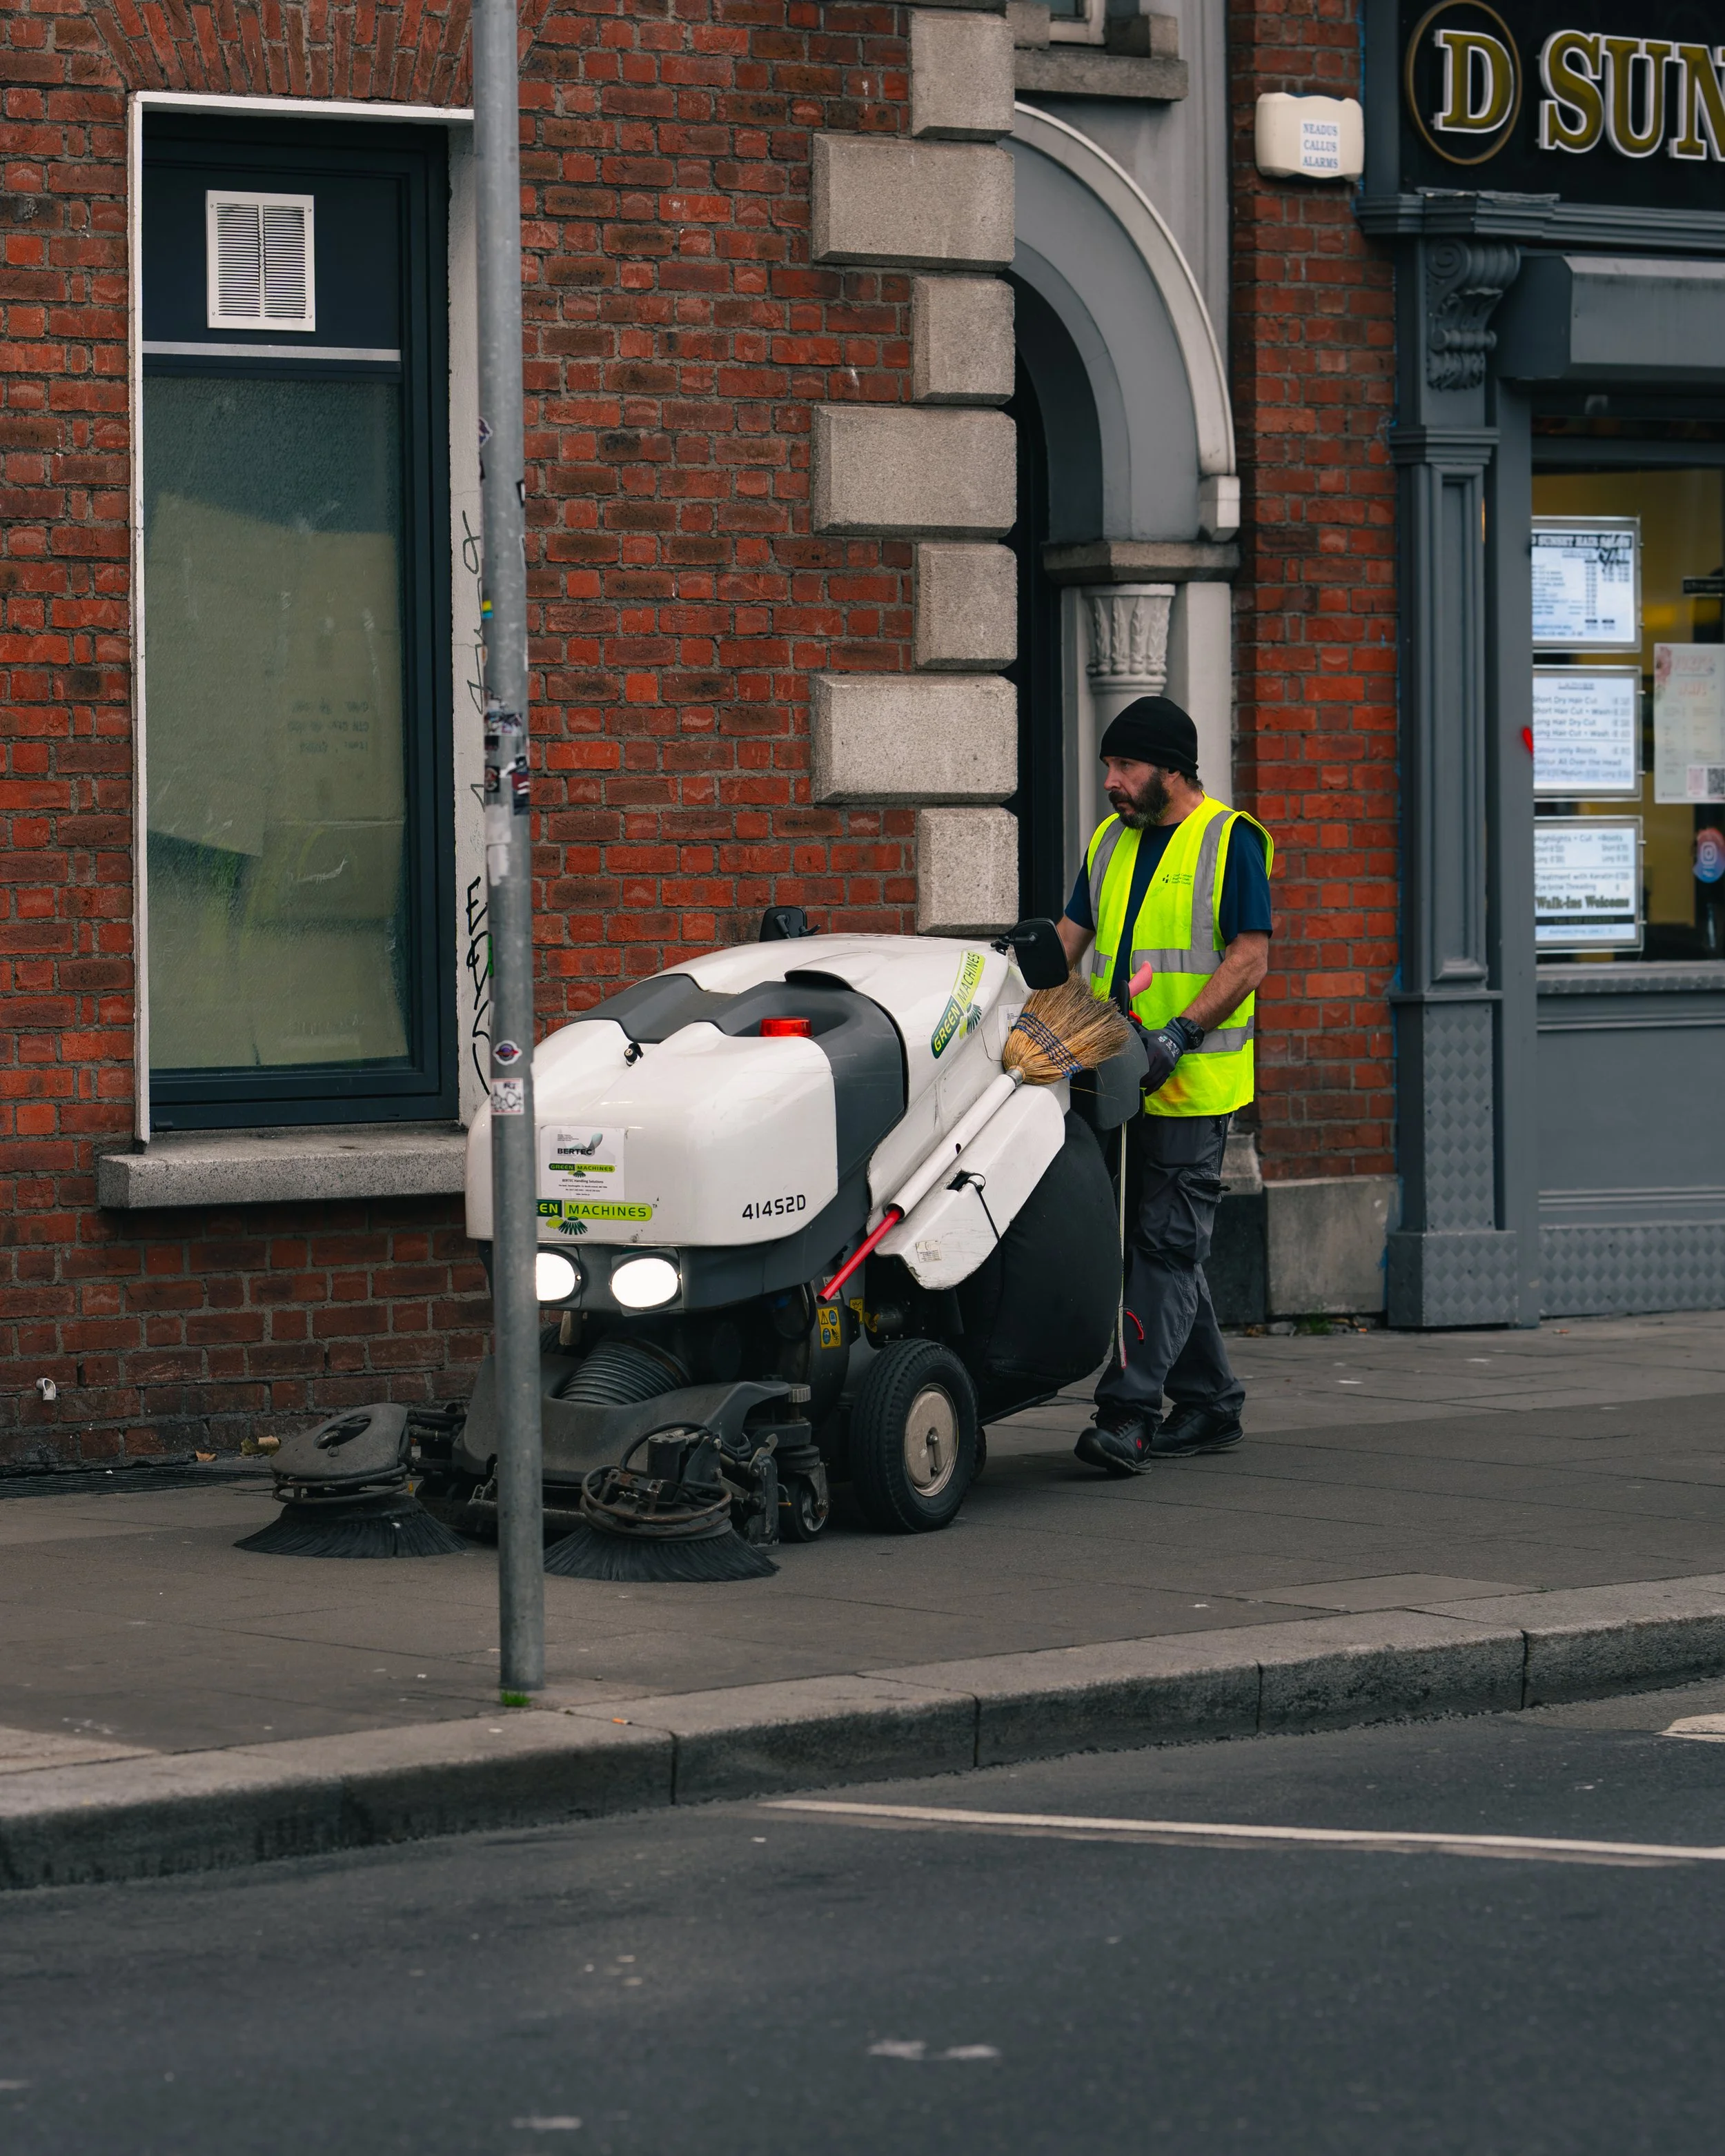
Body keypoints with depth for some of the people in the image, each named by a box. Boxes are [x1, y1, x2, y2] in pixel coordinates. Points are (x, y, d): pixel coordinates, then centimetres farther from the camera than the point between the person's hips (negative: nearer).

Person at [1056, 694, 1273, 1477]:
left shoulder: (1229, 841, -5)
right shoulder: (1110, 842, 16)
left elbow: (1249, 958, -11)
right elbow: (1067, 940, 19)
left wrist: (1179, 1033, -21)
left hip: (1192, 1086, -7)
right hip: (1114, 1080, 7)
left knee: (1167, 1245, -10)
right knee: (1163, 1243, 10)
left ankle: (1128, 1412, -17)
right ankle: (1209, 1404, 19)